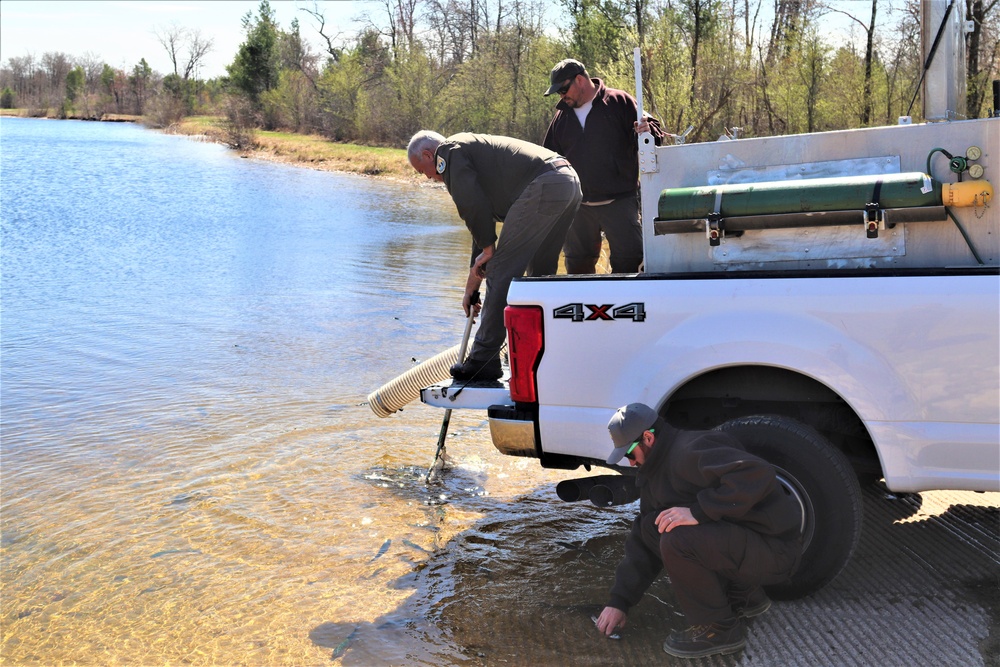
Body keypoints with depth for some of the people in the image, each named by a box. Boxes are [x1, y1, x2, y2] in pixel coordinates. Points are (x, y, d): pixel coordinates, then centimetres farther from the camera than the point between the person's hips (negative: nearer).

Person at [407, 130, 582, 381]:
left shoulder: (449, 151, 7)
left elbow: (473, 206, -9)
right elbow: (483, 220, 37)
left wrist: (488, 249, 4)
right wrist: (471, 287, 38)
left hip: (543, 187, -10)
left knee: (501, 272, -3)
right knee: (540, 272, 21)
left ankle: (484, 360, 2)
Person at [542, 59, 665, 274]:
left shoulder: (619, 102, -1)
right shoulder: (562, 116, 12)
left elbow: (654, 131, -2)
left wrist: (648, 129, -25)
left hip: (619, 201, -4)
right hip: (578, 206, 4)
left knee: (628, 260, -5)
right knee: (577, 264, 11)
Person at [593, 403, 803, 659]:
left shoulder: (691, 451, -20)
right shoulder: (654, 472, 11)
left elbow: (757, 473, -36)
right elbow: (642, 543, 12)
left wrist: (699, 511, -33)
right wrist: (620, 601, 6)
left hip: (774, 551, -10)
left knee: (677, 540, -28)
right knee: (651, 529, 5)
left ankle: (719, 630, -6)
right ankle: (743, 598, 13)